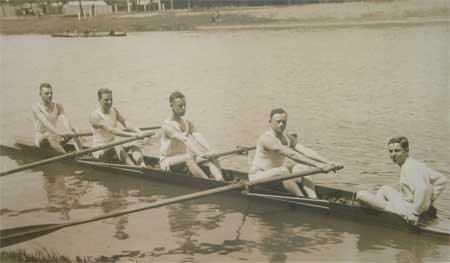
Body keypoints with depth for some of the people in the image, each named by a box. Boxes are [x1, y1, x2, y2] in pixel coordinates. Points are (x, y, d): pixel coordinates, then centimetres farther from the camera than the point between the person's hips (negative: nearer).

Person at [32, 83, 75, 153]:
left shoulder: (58, 106, 5)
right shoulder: (36, 107, -9)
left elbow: (64, 119, -13)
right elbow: (45, 122, -25)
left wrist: (69, 131, -35)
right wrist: (58, 132, -40)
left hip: (53, 136, 5)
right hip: (40, 138, -5)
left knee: (73, 132, -20)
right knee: (49, 135, -37)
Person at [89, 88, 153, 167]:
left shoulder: (114, 110, 9)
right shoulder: (95, 116, -15)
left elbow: (125, 123, -8)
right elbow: (112, 130, -29)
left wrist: (140, 132, -28)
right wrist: (132, 135, -39)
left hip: (114, 149, 7)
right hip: (99, 151, -7)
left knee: (134, 147, -19)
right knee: (117, 146, -35)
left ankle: (143, 167, -47)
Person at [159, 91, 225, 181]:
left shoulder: (188, 124, 9)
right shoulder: (167, 125, -14)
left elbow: (198, 137, -9)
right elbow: (185, 140, -28)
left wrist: (208, 152, -27)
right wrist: (200, 153, -38)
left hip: (184, 160, 7)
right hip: (167, 162, -7)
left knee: (211, 158, -16)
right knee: (189, 157, -37)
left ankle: (220, 180, -44)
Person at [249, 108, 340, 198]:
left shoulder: (289, 139, 2)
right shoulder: (266, 138, -24)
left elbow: (307, 152, -10)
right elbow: (292, 154, -34)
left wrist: (329, 163, -24)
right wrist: (318, 165, -40)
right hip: (258, 176, -8)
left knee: (302, 166, -13)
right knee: (284, 170, -35)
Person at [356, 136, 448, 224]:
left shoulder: (409, 168, -21)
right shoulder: (416, 164, 6)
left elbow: (422, 189, -37)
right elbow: (442, 180, 13)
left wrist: (415, 213, -28)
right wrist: (430, 201, 13)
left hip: (406, 211, -9)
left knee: (360, 195, -8)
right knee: (384, 189, 33)